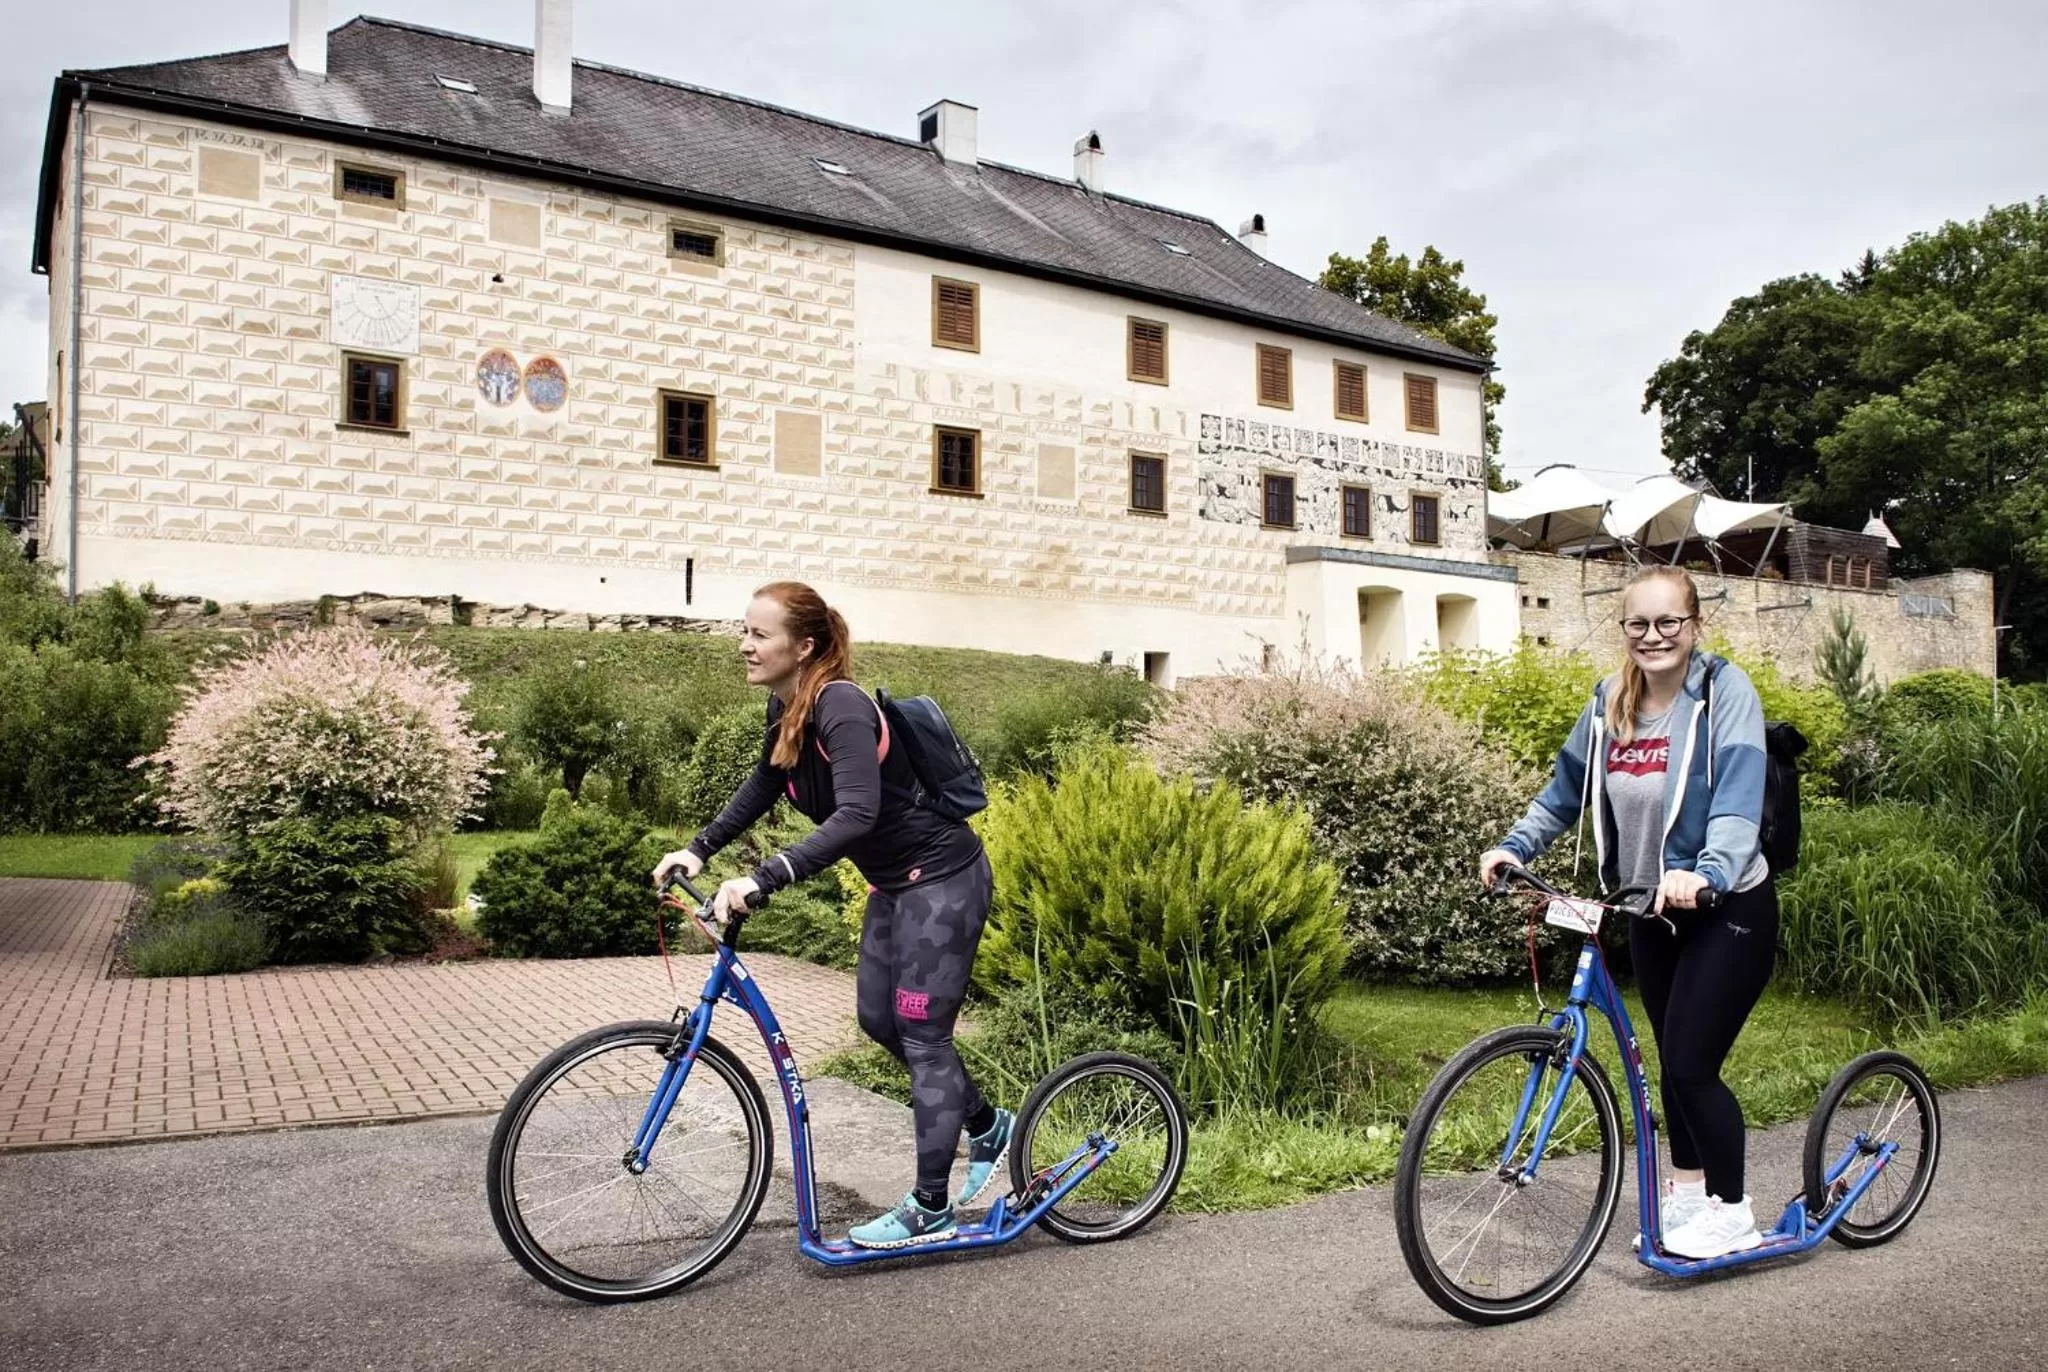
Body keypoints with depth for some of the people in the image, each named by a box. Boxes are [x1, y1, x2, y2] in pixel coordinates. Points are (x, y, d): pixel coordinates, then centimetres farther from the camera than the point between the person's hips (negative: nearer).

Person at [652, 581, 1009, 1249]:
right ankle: (987, 1125, 34)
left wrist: (761, 879, -42)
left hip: (944, 878, -9)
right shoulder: (786, 707, 0)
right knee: (879, 1020, 15)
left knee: (920, 1032, -3)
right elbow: (764, 785, 17)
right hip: (895, 882, 9)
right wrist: (699, 848, 8)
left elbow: (856, 815, -38)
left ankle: (930, 1208, 10)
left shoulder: (841, 707, -27)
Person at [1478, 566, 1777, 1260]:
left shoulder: (1726, 691, -16)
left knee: (1692, 1063, -8)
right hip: (1653, 911, 6)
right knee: (1673, 1060, 14)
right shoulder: (1611, 702, 0)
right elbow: (1565, 790, 10)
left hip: (1727, 908, -6)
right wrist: (1513, 847, -1)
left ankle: (1732, 1213, 11)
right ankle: (1687, 1192, 32)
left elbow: (1739, 798, -29)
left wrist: (1707, 871, -45)